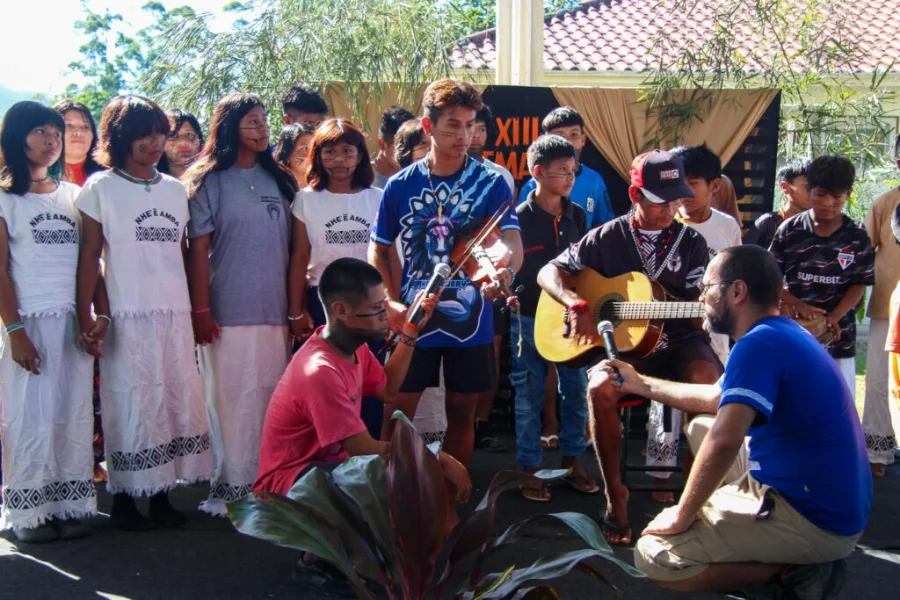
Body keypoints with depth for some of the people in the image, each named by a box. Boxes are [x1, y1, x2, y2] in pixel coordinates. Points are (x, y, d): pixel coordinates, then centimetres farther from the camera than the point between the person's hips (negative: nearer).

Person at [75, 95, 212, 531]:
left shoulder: (175, 190, 13)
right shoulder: (101, 189, 0)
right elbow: (89, 257, -4)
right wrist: (87, 316, -11)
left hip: (175, 314, 5)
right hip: (128, 316, -5)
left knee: (178, 401, 4)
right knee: (131, 405, -3)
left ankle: (160, 495, 15)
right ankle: (123, 500, 9)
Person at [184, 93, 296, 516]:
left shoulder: (277, 180, 13)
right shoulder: (209, 181, -1)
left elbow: (291, 248, 14)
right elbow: (198, 249, -5)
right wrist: (200, 310, -10)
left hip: (275, 311, 5)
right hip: (227, 313, -4)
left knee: (271, 398, 8)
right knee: (231, 399, -1)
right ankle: (228, 487, 8)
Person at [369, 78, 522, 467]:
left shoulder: (490, 183, -4)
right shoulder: (401, 185, -1)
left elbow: (512, 241, -17)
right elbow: (378, 250, 9)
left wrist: (504, 271, -40)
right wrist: (392, 304, -3)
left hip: (470, 321, 0)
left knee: (461, 414, 12)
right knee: (397, 413, 2)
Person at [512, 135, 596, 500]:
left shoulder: (576, 215, 5)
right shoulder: (520, 218, -9)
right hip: (530, 319, -4)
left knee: (576, 391, 10)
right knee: (529, 397, 4)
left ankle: (571, 462, 25)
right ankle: (530, 469, 16)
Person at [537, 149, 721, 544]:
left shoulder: (691, 242, 6)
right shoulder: (608, 238, 4)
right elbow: (549, 272, 2)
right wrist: (577, 305, -16)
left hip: (678, 341, 1)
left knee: (708, 382, -33)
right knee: (601, 390, -33)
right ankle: (615, 494, -16)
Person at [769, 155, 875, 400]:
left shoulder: (857, 237, -2)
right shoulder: (790, 230, -3)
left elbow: (859, 283, -1)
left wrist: (834, 317, -16)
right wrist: (795, 304, -18)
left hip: (837, 334, 0)